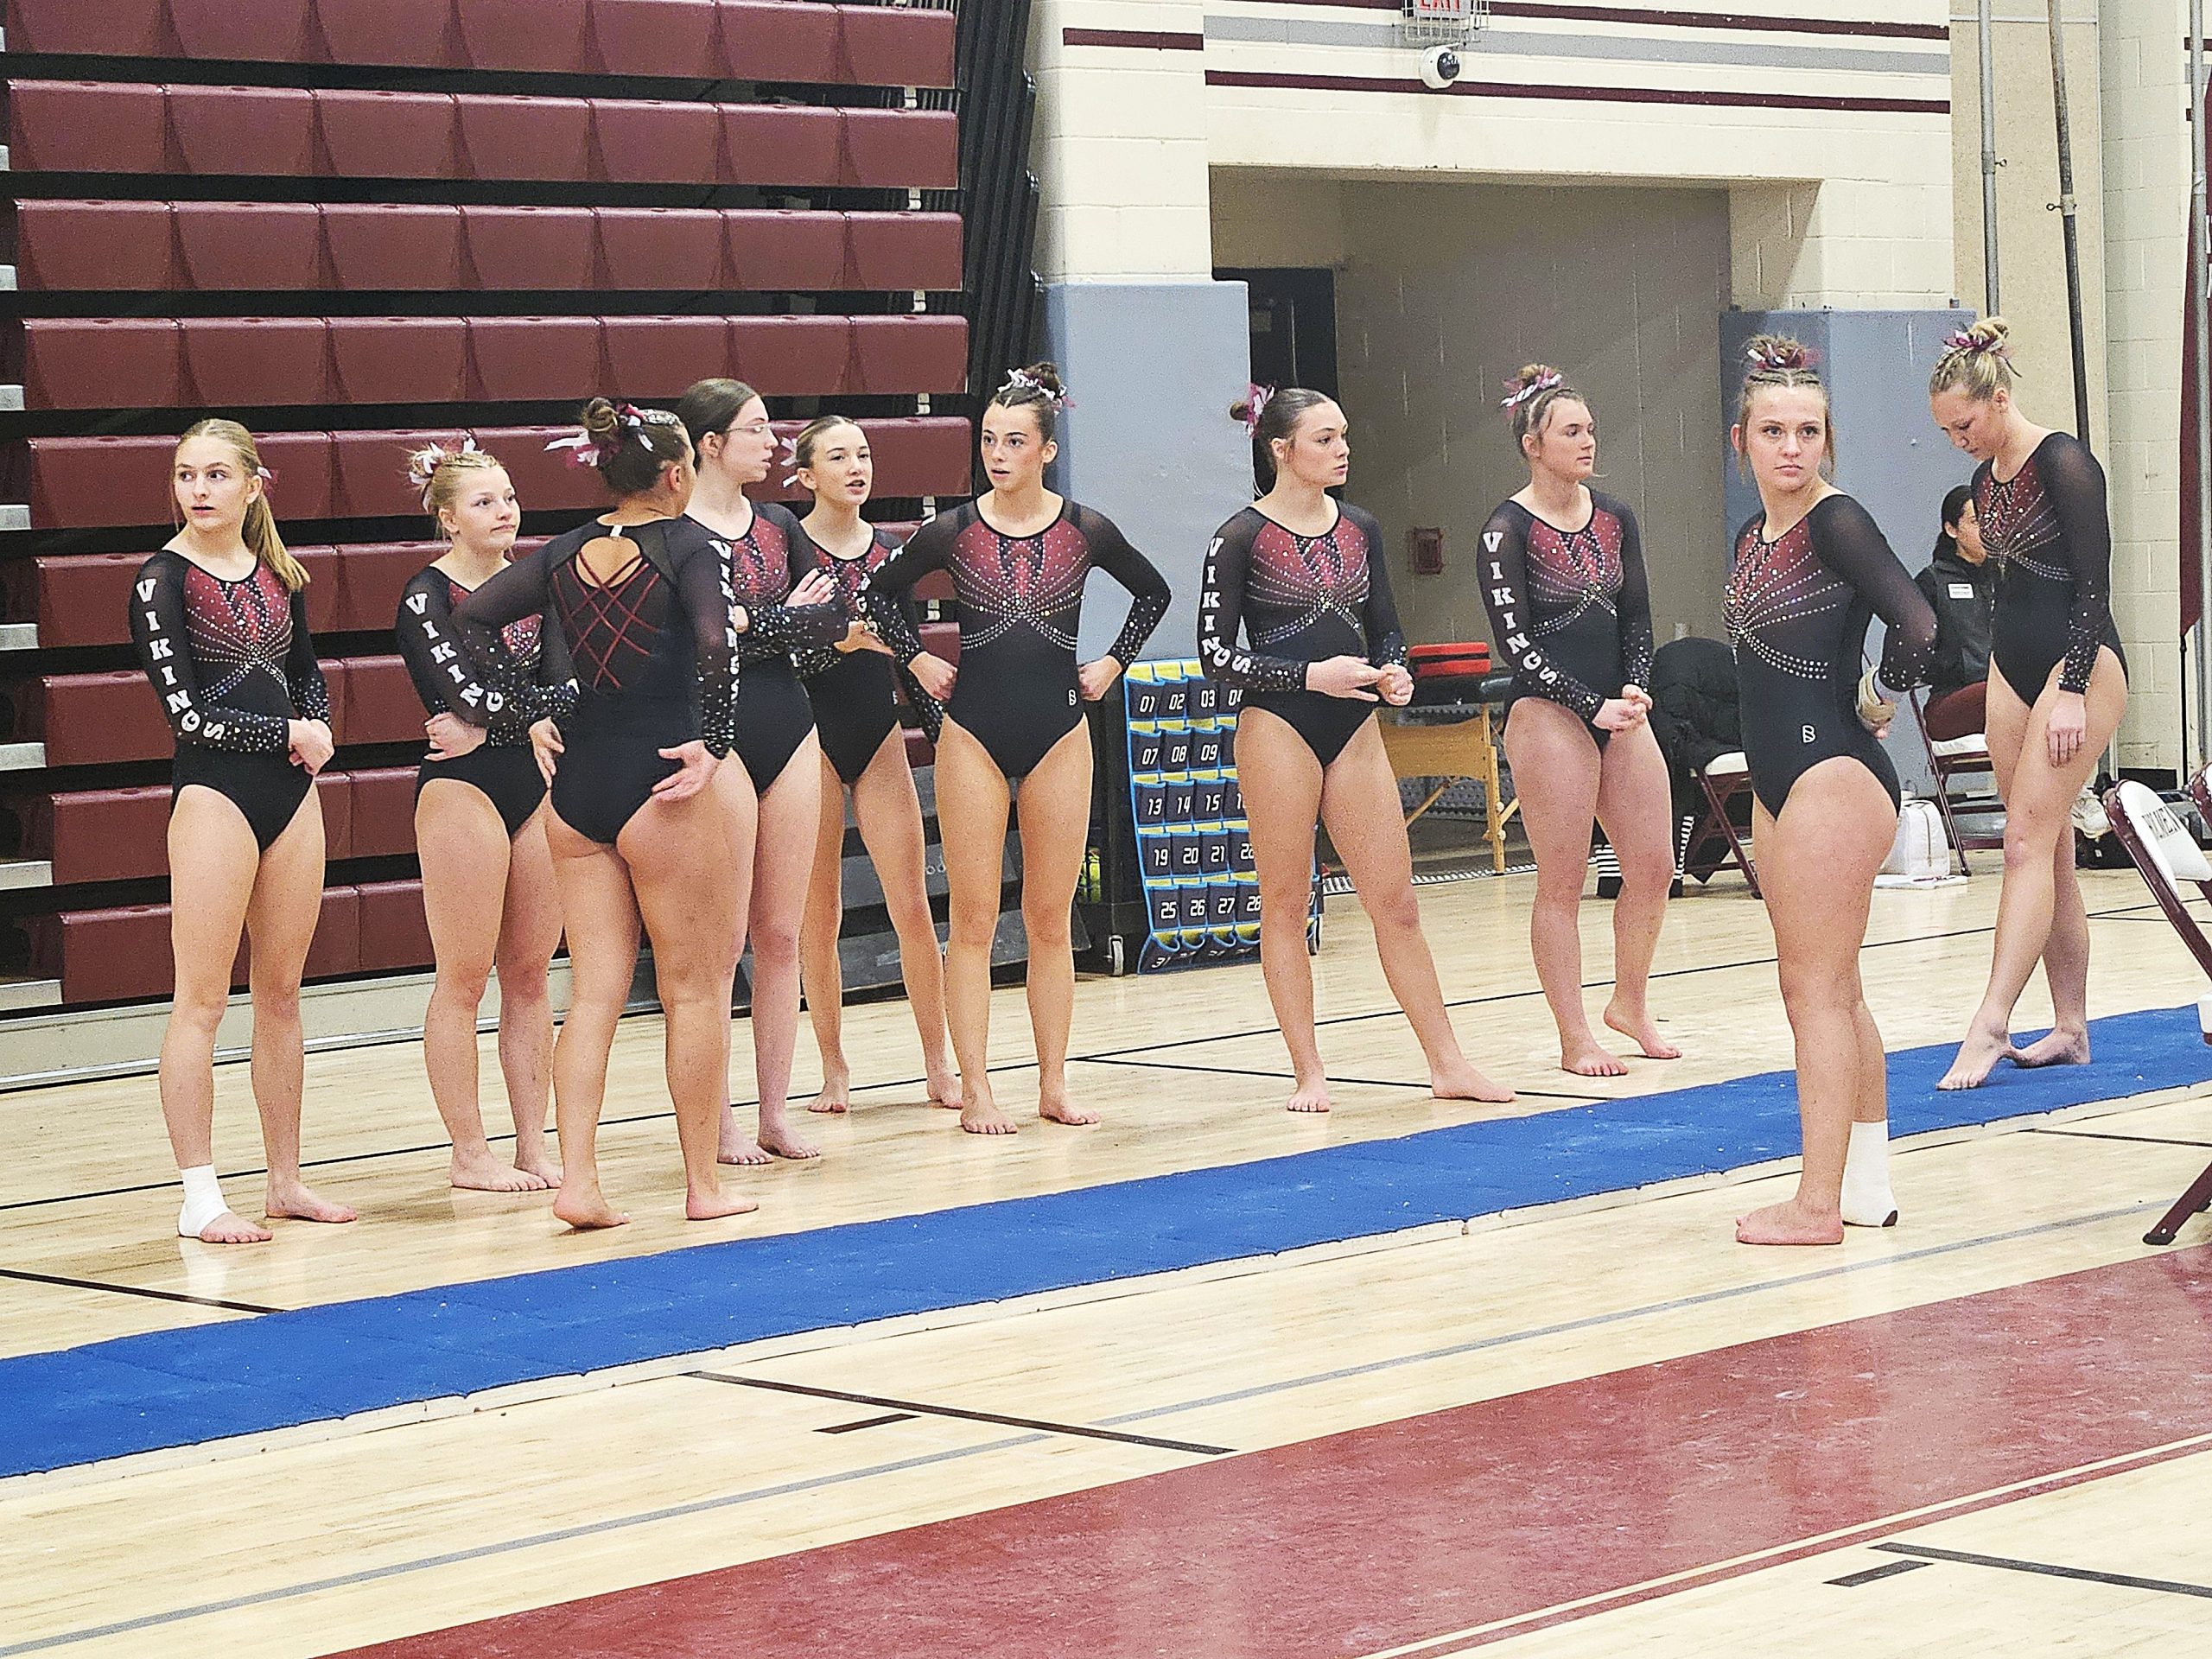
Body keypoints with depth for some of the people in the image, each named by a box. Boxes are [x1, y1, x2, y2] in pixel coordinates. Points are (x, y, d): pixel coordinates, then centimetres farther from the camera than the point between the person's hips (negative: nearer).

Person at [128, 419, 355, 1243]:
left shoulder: (277, 573, 9)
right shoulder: (162, 581, -8)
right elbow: (187, 712, -13)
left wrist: (319, 727, 1)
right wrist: (289, 734, -8)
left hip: (292, 792, 6)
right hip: (214, 793, -6)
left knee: (282, 994, 10)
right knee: (201, 999, -5)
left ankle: (287, 1180, 18)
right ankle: (200, 1198, -3)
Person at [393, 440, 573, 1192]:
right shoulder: (426, 597, -8)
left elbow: (566, 687, -1)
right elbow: (473, 696, -19)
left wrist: (492, 725, -15)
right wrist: (542, 706, -7)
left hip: (536, 783, 6)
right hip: (462, 790, -6)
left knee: (530, 973, 8)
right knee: (464, 979, -2)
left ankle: (534, 1145, 13)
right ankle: (469, 1153, 4)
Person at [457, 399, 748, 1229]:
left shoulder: (565, 553, 8)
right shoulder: (686, 544, -8)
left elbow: (465, 618, 4)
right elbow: (716, 644, -25)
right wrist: (713, 742, -15)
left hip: (577, 786, 5)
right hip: (661, 785, -5)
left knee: (593, 990, 9)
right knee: (696, 989, 7)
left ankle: (577, 1181, 1)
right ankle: (704, 1184, 13)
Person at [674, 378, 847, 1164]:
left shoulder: (778, 524, 12)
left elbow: (832, 617, 3)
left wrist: (756, 627, -13)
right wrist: (784, 618, -10)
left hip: (789, 730, 7)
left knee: (782, 936, 8)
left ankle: (776, 1113, 14)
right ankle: (718, 1122, 3)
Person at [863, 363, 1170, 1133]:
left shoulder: (1085, 531, -1)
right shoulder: (953, 532, -3)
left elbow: (1153, 592, 16)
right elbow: (878, 592, 12)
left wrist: (1113, 663, 8)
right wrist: (917, 660, 3)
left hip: (1058, 731, 1)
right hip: (974, 731, -1)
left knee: (1051, 918, 5)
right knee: (973, 919, -2)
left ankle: (1053, 1084, 12)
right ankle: (975, 1090, 1)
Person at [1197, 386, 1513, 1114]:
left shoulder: (1359, 531, 9)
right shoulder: (1242, 539, -6)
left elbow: (1386, 630, 18)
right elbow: (1216, 654, -7)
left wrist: (1393, 673, -4)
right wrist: (1312, 676, -15)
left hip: (1355, 732, 5)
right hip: (1277, 730, -4)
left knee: (1396, 902, 4)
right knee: (1285, 906, 2)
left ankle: (1447, 1063, 9)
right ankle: (1308, 1073, 9)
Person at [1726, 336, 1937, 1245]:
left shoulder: (1837, 522, -13)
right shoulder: (1753, 537, 11)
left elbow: (1916, 626, -23)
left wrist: (1877, 701, -7)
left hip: (1835, 774, -9)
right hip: (1780, 779, 9)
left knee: (1815, 989, -7)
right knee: (1833, 995, 14)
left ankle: (1818, 1203, -3)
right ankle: (1866, 1185, 22)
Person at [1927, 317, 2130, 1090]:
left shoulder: (2063, 463, -12)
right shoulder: (1985, 482, 12)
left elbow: (2094, 583, -16)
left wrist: (2072, 692, -20)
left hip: (2080, 664, -8)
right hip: (2013, 666, 8)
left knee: (2027, 842, -15)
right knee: (2048, 850, 6)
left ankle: (1990, 1025, -20)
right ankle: (2070, 1028, 9)